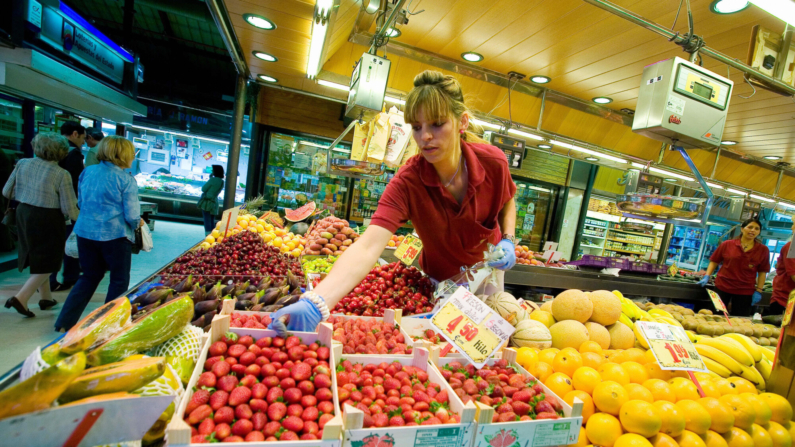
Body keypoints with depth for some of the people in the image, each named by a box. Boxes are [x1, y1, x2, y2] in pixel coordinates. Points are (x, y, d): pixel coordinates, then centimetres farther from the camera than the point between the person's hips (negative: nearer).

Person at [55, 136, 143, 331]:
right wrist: (138, 223, 6)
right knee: (119, 281, 10)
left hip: (85, 232, 7)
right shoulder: (126, 180, -14)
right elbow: (132, 216, -15)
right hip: (114, 235, -6)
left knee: (89, 277, 22)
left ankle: (65, 322, 23)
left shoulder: (87, 172, 6)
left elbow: (81, 202, 17)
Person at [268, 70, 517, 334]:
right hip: (441, 281, -2)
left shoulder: (493, 161, -23)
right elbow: (368, 247, -46)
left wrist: (508, 242, -18)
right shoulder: (407, 183, -32)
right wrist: (316, 302, -60)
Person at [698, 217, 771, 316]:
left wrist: (758, 291, 0)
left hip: (745, 291, 1)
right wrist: (707, 277, -6)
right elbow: (714, 262, 5)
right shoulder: (727, 245, -2)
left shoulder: (763, 250, 2)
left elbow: (762, 272, 5)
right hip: (722, 287, -1)